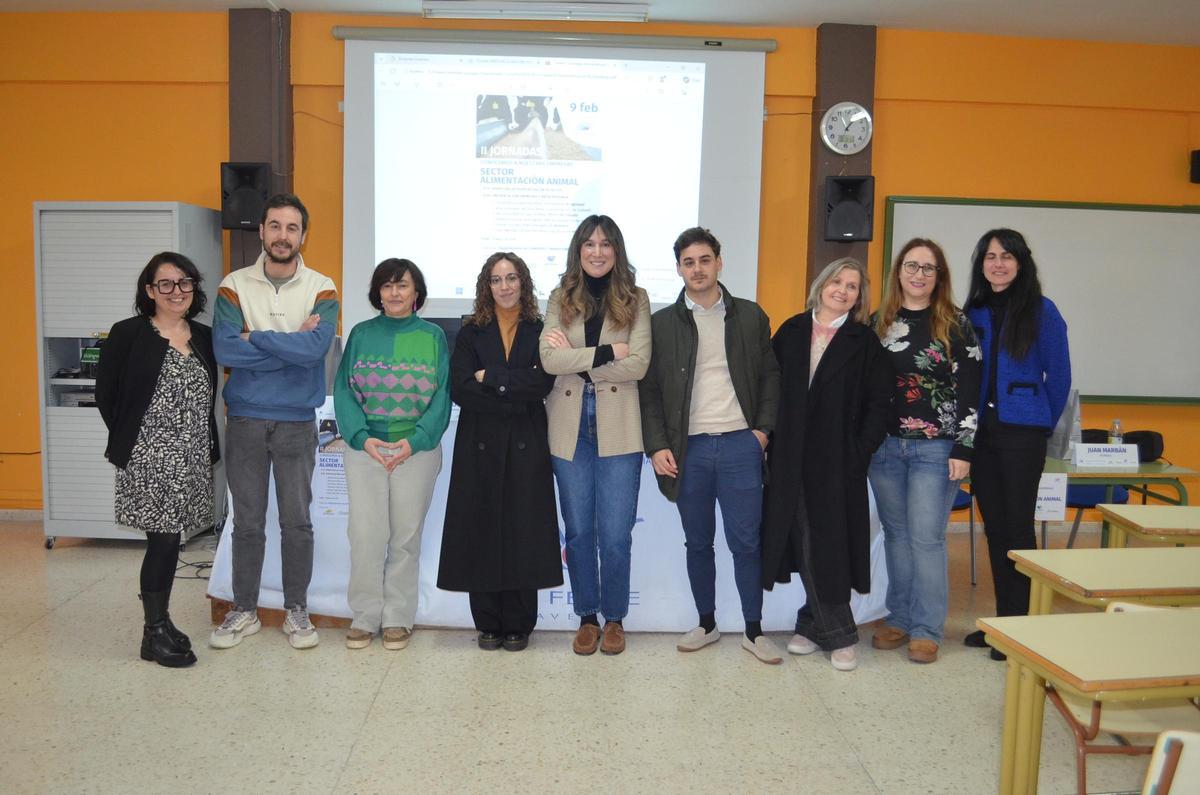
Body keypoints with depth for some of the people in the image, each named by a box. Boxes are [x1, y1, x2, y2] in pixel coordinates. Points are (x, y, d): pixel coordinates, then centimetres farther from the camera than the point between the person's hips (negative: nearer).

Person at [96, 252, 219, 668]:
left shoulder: (204, 337, 10)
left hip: (192, 459, 5)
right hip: (149, 459, -5)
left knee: (169, 539, 10)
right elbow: (106, 395, -1)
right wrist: (130, 440, 0)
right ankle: (154, 633, 8)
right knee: (163, 540, -5)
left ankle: (159, 622, 24)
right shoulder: (128, 334, -3)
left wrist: (210, 446, 8)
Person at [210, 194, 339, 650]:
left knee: (297, 522, 7)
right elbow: (224, 350, -14)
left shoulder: (322, 289, -2)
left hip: (297, 421, -1)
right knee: (247, 522, 10)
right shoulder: (234, 286, 0)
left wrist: (254, 337, -14)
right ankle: (243, 611, 25)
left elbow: (316, 347, -19)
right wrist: (291, 344, -14)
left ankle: (296, 611, 22)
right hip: (244, 419, 1)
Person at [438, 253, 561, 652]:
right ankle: (488, 624, 14)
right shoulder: (471, 333, 9)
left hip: (526, 447, -1)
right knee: (482, 530, 1)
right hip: (480, 446, 1)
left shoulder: (540, 331, 7)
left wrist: (490, 377, -8)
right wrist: (515, 399, -10)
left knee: (522, 531, 0)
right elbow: (460, 389, -4)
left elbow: (543, 383, -8)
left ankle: (518, 626, 11)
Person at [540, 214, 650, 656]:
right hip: (570, 429, 2)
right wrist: (607, 353, -15)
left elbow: (638, 364, -10)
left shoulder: (635, 300, 3)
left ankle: (614, 618, 23)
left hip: (618, 429, -1)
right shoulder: (561, 299, 5)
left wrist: (577, 360, -11)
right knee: (578, 531, 11)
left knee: (615, 535, 3)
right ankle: (587, 617, 27)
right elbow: (550, 359, -10)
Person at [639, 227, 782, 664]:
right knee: (698, 543, 11)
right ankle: (706, 624, 26)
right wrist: (657, 445, -5)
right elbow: (649, 390, 4)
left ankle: (753, 630, 16)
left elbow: (770, 375, 10)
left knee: (746, 541, 3)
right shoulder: (662, 323, 4)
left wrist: (764, 428, -1)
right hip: (689, 447, 1)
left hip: (740, 444, 0)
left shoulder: (751, 316, 6)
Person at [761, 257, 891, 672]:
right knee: (804, 542, 4)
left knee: (830, 542, 0)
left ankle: (813, 624, 14)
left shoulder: (864, 342, 3)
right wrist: (769, 439, 0)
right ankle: (837, 633, 17)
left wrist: (860, 452, -9)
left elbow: (879, 403, 0)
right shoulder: (791, 332, 9)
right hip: (791, 459, 2)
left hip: (838, 462, -2)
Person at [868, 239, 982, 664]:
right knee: (895, 534, 10)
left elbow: (971, 390, -3)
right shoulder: (879, 322, 8)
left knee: (926, 538, -2)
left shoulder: (955, 324, -1)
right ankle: (898, 618, 22)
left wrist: (963, 450, -9)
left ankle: (927, 630, 9)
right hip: (884, 447, 3)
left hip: (935, 449, -3)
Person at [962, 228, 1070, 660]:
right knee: (994, 526, 10)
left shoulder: (1042, 311, -4)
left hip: (1021, 433, -4)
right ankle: (1003, 618, 21)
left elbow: (1058, 376, 1)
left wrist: (1043, 425, 8)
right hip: (981, 430, 5)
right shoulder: (974, 312, 8)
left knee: (1018, 526, -1)